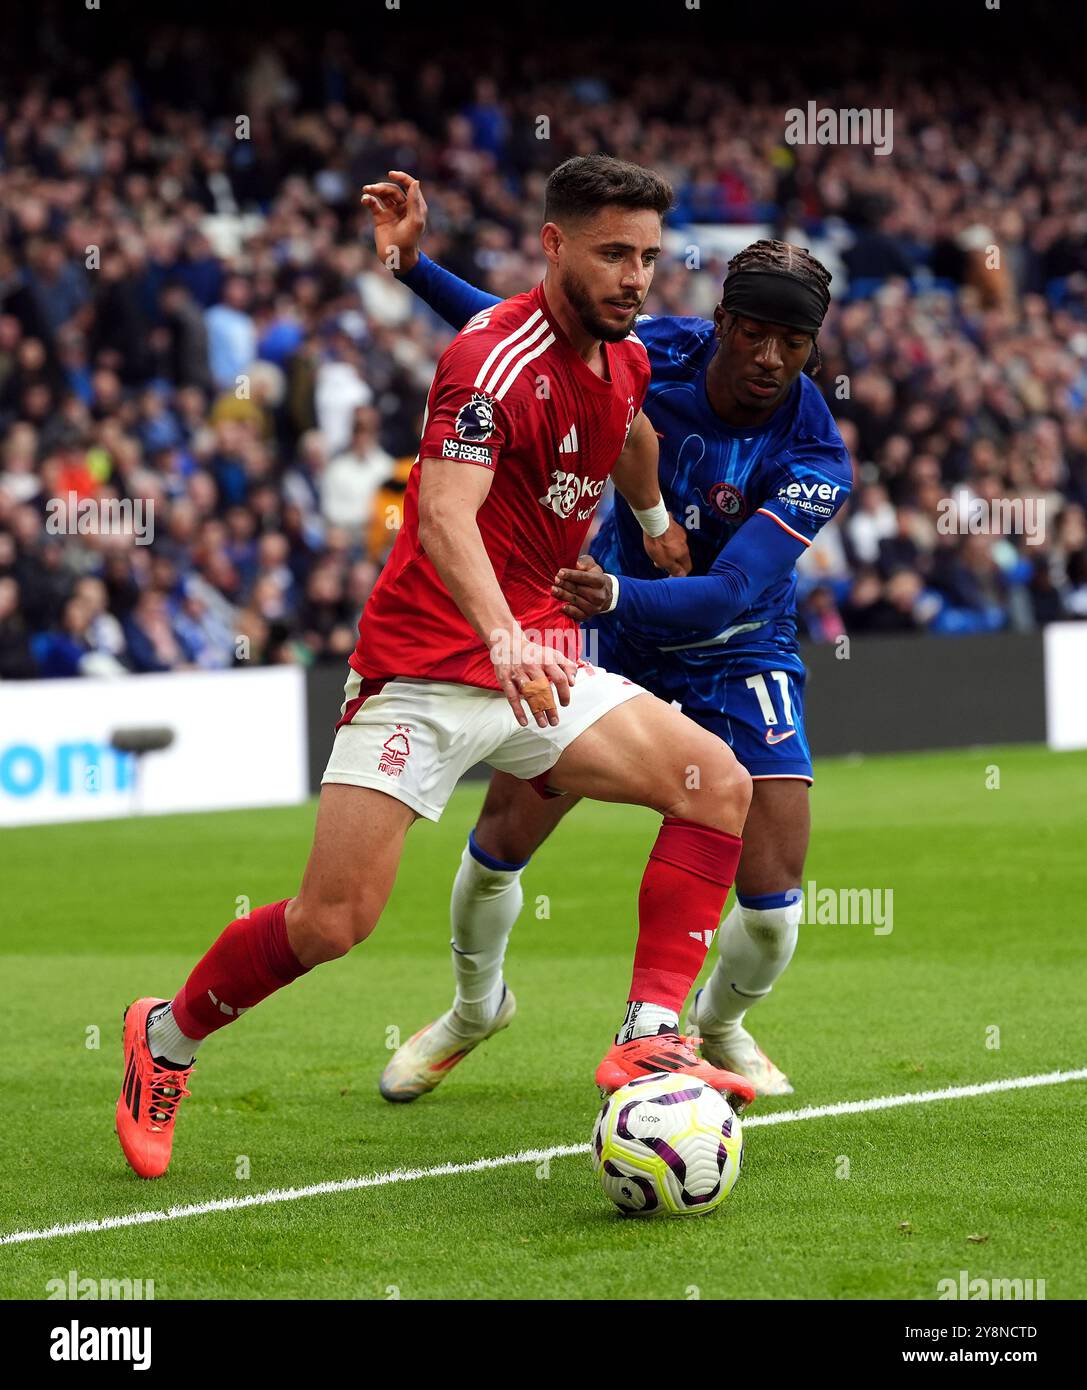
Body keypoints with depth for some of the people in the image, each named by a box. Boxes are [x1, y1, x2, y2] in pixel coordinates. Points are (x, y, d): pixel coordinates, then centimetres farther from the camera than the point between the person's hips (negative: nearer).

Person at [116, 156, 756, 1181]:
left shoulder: (627, 361, 7)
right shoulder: (492, 360, -18)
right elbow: (445, 519, -33)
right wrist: (503, 639, -48)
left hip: (539, 662, 7)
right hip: (423, 669, -7)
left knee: (715, 782, -14)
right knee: (333, 921, -13)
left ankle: (649, 1040, -14)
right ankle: (166, 1039, 14)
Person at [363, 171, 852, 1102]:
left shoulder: (817, 461, -28)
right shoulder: (657, 353, -19)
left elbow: (729, 593, -37)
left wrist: (620, 596, -54)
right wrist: (413, 265, -13)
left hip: (738, 649, -2)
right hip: (611, 621, 2)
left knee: (774, 899, -12)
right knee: (503, 839, -2)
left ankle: (717, 1024, 23)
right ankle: (475, 1007, 29)